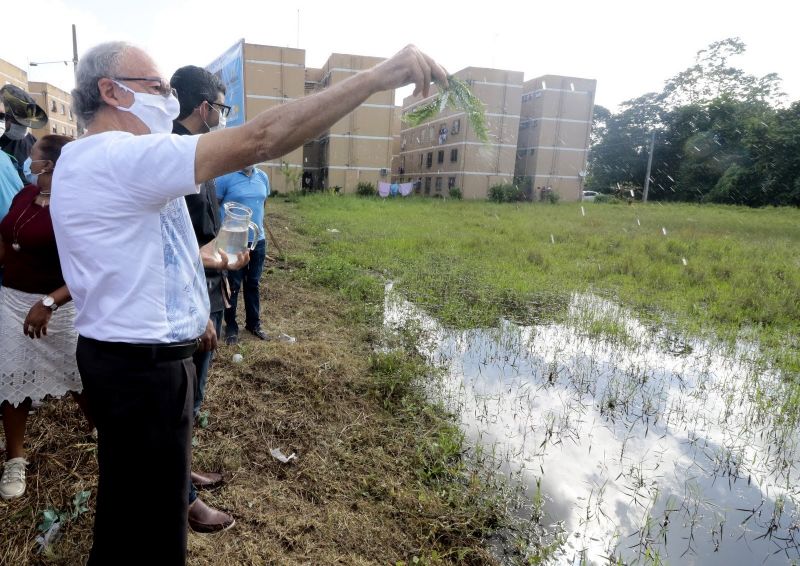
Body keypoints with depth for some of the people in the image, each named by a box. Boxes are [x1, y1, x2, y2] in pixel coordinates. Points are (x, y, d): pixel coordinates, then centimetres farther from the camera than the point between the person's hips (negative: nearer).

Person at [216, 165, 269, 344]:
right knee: (233, 285, 4)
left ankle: (253, 323, 28)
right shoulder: (225, 177, -11)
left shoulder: (263, 177, 5)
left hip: (258, 240, 5)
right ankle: (231, 327, 17)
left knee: (253, 284, 15)